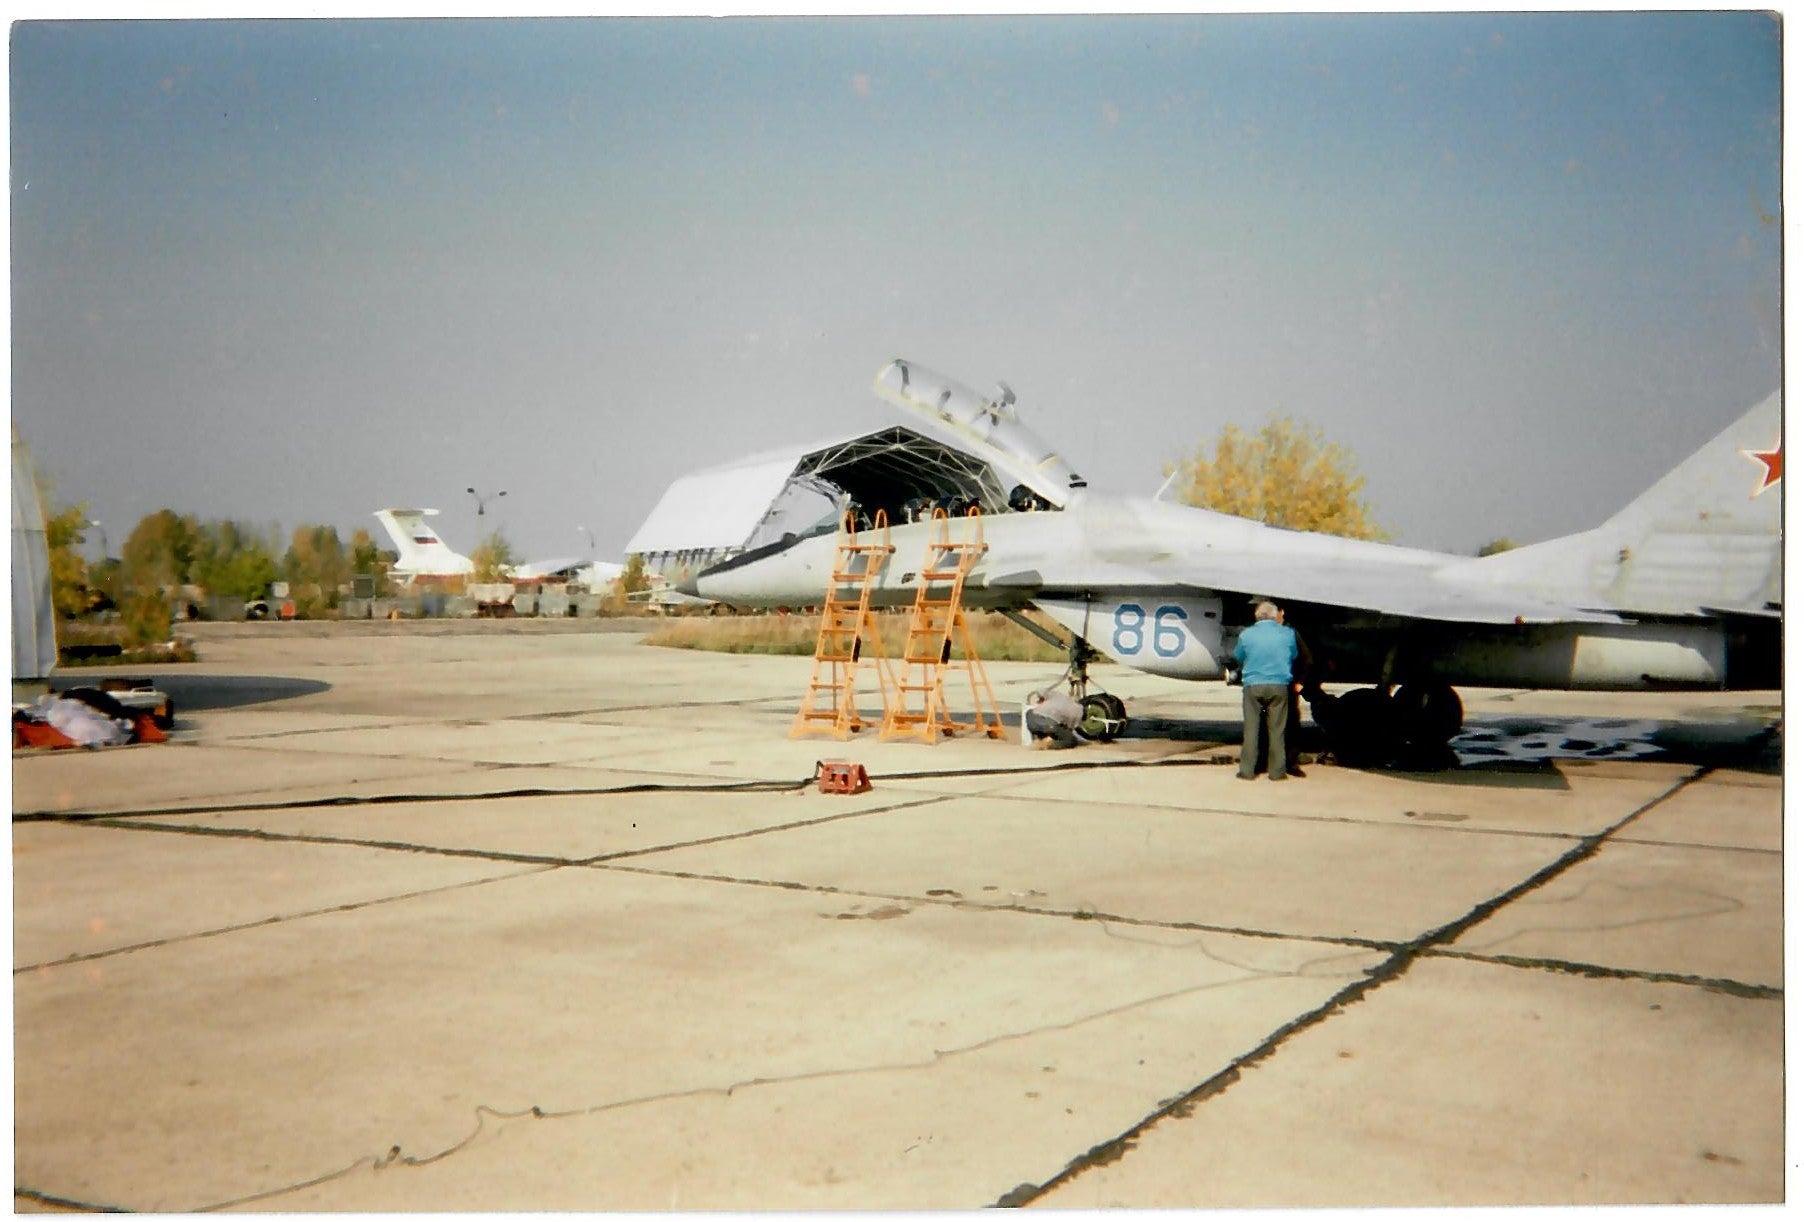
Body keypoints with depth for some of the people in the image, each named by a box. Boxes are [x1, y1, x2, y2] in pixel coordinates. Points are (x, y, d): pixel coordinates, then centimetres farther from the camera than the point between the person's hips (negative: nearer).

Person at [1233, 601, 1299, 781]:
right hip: (1279, 686, 1)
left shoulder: (1246, 635, -3)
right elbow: (1294, 656, 14)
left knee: (1250, 729, 5)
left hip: (1252, 686, 0)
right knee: (1276, 730, 7)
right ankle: (1276, 771, 10)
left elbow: (1238, 657, 12)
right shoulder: (1287, 634, -1)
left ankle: (1247, 770, 6)